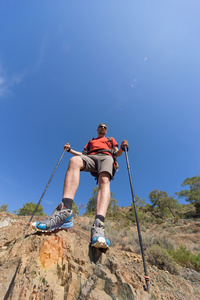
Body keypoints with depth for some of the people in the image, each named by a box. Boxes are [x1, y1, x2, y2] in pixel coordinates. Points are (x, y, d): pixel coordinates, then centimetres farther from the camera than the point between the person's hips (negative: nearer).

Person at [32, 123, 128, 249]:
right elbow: (83, 154, 31)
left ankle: (98, 225, -55)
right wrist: (70, 150, 21)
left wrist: (122, 148, 0)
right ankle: (65, 211, -51)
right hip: (91, 157, 1)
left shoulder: (111, 140, 36)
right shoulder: (91, 141, 40)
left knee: (104, 181, -35)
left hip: (106, 156, 0)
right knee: (74, 160, -34)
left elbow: (117, 153, 21)